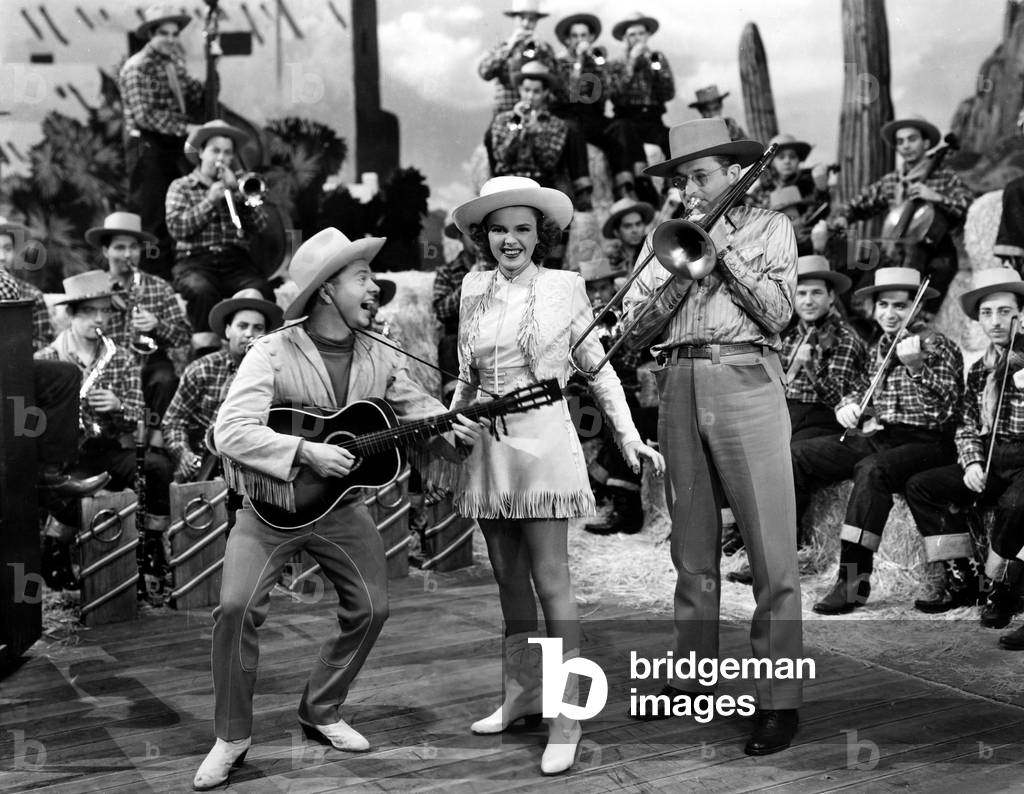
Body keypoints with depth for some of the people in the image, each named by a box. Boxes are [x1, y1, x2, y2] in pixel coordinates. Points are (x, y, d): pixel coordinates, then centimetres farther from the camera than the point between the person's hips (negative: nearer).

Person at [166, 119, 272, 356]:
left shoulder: (238, 186, 21)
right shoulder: (181, 186, 15)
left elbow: (260, 225, 6)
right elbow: (176, 227, -2)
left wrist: (236, 191, -2)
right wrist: (210, 201, -6)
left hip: (236, 260, 2)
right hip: (195, 261, -2)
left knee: (261, 290, -31)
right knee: (202, 291, -37)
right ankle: (206, 352, -32)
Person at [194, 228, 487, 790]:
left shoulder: (380, 357, -1)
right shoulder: (274, 353, -17)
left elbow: (420, 409, 9)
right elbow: (230, 432, -26)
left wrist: (454, 431, -12)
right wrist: (305, 452, -32)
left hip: (340, 507, 5)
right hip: (272, 507, -5)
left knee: (370, 606, 4)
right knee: (237, 608, -17)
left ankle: (321, 712, 25)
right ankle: (232, 736, 3)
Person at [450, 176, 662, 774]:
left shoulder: (565, 287, -2)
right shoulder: (474, 290, 8)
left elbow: (598, 367, 1)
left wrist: (628, 436, -4)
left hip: (543, 444, -4)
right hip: (487, 449, 5)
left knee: (550, 580, -5)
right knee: (509, 578, 13)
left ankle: (566, 716, 0)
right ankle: (523, 692, 26)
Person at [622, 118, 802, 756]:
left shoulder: (769, 227, 11)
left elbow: (777, 311, -3)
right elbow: (638, 325, 7)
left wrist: (725, 249, -3)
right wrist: (685, 264, -5)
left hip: (747, 380, -3)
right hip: (679, 386, 4)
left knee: (773, 554, -7)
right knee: (693, 552, 10)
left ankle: (780, 702, -2)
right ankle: (691, 680, 21)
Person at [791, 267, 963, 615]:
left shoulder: (939, 348, -5)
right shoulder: (877, 349, 15)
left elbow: (944, 412, -17)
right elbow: (861, 386, 32)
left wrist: (916, 366, -30)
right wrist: (848, 405, 8)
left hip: (922, 442, -7)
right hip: (873, 436, 7)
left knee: (872, 470, -37)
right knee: (799, 454, -4)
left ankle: (855, 578, -35)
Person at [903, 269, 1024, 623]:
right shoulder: (979, 370, 15)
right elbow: (966, 426, 15)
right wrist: (971, 463, -3)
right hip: (989, 462, 6)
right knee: (920, 486, -9)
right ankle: (958, 576, -5)